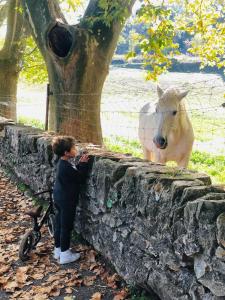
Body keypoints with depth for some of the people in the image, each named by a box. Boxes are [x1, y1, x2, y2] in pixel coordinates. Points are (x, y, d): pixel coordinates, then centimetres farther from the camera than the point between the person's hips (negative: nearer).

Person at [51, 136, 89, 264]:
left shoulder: (62, 163, 3)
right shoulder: (67, 167, -26)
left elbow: (75, 174, 10)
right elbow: (81, 179, -20)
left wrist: (80, 164, -1)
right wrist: (84, 164, -14)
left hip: (59, 198, 10)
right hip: (67, 201, -10)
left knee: (59, 224, 18)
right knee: (66, 227, 1)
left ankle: (58, 249, 30)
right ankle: (65, 255, 12)